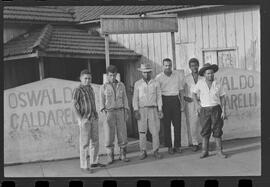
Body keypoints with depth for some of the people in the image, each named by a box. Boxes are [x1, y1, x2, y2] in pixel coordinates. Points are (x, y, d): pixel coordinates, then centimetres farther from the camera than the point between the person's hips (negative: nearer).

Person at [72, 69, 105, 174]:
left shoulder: (90, 88, 12)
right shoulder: (77, 90, -10)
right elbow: (75, 106, -13)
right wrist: (80, 120, -19)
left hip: (94, 118, 7)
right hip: (84, 120, -7)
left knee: (95, 141, 12)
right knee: (85, 143, -4)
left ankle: (94, 162, 23)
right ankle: (84, 166, 2)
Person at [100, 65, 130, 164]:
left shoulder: (121, 85, 8)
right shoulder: (103, 87, 2)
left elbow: (124, 99, 9)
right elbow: (102, 102, 2)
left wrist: (126, 113, 1)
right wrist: (104, 112, -13)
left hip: (120, 112, 2)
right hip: (109, 113, -2)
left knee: (122, 133, 0)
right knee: (109, 135, -5)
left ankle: (123, 155, 12)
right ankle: (110, 157, 5)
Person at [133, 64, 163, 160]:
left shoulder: (156, 83, 5)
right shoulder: (137, 84, 5)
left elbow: (159, 97, 5)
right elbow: (135, 98, 3)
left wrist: (160, 110, -2)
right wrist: (136, 111, -7)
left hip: (153, 109, 0)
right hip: (142, 110, 0)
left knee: (155, 131, -4)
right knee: (142, 132, 0)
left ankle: (156, 151, 6)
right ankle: (143, 152, 9)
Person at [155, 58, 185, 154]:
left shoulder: (177, 75, 8)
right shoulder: (159, 77, 1)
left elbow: (181, 89, 13)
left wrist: (182, 102, 7)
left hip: (175, 100, 2)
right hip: (165, 100, -2)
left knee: (177, 124, 0)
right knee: (166, 124, 1)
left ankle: (177, 146, 9)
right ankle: (169, 146, 8)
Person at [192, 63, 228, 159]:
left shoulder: (218, 85, 1)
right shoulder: (200, 83, -1)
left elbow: (222, 98, 4)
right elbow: (194, 93, 11)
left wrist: (224, 111, -3)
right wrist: (197, 105, 0)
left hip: (216, 109, 0)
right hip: (204, 110, 0)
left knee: (217, 131, 2)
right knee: (205, 131, 3)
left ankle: (219, 151, 9)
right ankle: (204, 151, 11)